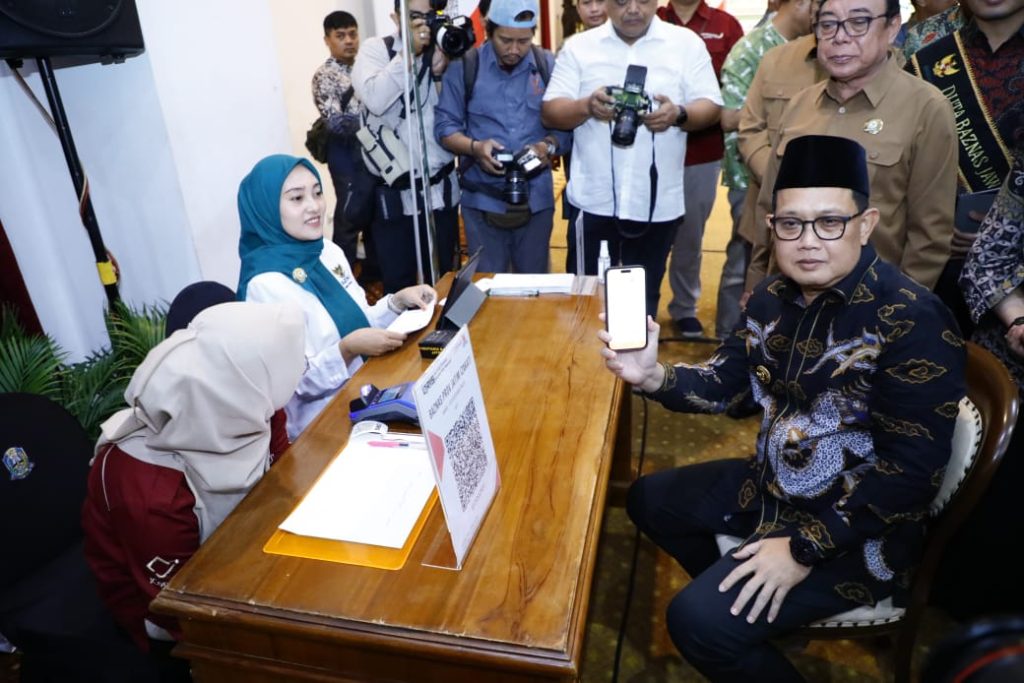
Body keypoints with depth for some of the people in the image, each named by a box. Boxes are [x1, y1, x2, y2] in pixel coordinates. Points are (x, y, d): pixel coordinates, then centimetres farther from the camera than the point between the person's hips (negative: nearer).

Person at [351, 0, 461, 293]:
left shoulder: (443, 52, 5)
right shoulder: (375, 49, -1)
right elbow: (375, 100, -20)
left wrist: (441, 72, -16)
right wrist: (408, 52, -19)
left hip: (441, 188, 2)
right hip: (395, 191, -2)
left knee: (442, 277, 14)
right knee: (398, 282, 8)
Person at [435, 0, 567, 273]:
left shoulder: (549, 66, 2)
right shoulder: (464, 66, -1)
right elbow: (444, 126, -1)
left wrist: (548, 146, -18)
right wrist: (474, 147, -19)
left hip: (536, 197, 1)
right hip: (482, 198, -1)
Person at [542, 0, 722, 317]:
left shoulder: (686, 43, 5)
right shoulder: (578, 46, 5)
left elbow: (710, 107, 2)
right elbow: (549, 112, 0)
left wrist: (679, 114, -20)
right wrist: (587, 106, -20)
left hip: (656, 202, 0)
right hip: (595, 200, 0)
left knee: (644, 297, 12)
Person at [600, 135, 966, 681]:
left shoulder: (913, 322, -23)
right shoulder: (775, 296, 0)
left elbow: (911, 469, -25)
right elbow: (722, 383, 1)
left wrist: (804, 549, -24)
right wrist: (652, 376, -20)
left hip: (854, 529, -8)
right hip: (771, 485, 8)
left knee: (699, 620, -21)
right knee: (648, 499, 19)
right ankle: (742, 599, 35)